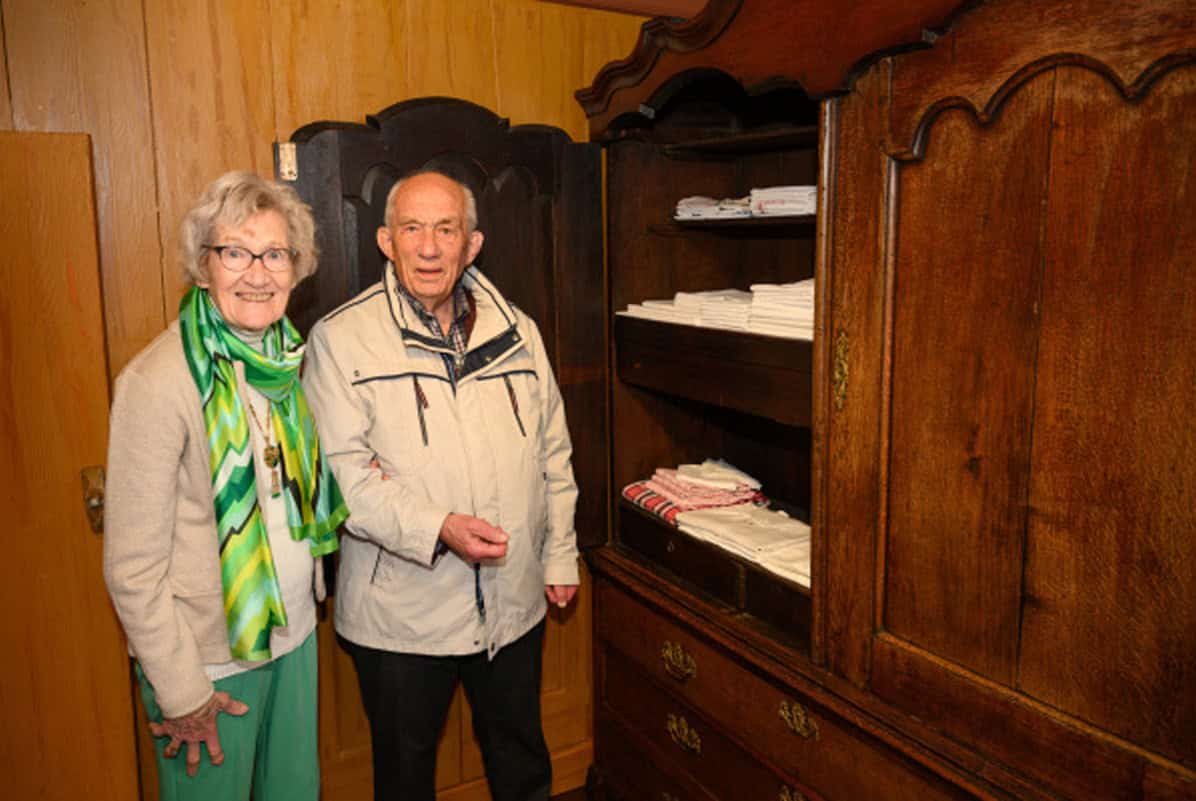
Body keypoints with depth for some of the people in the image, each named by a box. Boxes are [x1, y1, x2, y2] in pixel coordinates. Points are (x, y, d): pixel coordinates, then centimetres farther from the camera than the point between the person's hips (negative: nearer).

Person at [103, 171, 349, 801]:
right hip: (209, 658, -6)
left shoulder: (288, 357, 1)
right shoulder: (158, 382, -20)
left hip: (294, 635, 6)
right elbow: (132, 566, -17)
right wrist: (181, 694, -13)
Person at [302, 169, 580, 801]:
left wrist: (560, 555, 10)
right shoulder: (341, 338, -10)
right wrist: (436, 529, -26)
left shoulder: (516, 332, 3)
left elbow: (553, 454, 9)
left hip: (514, 602, 4)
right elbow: (342, 472, -15)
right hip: (401, 612, -3)